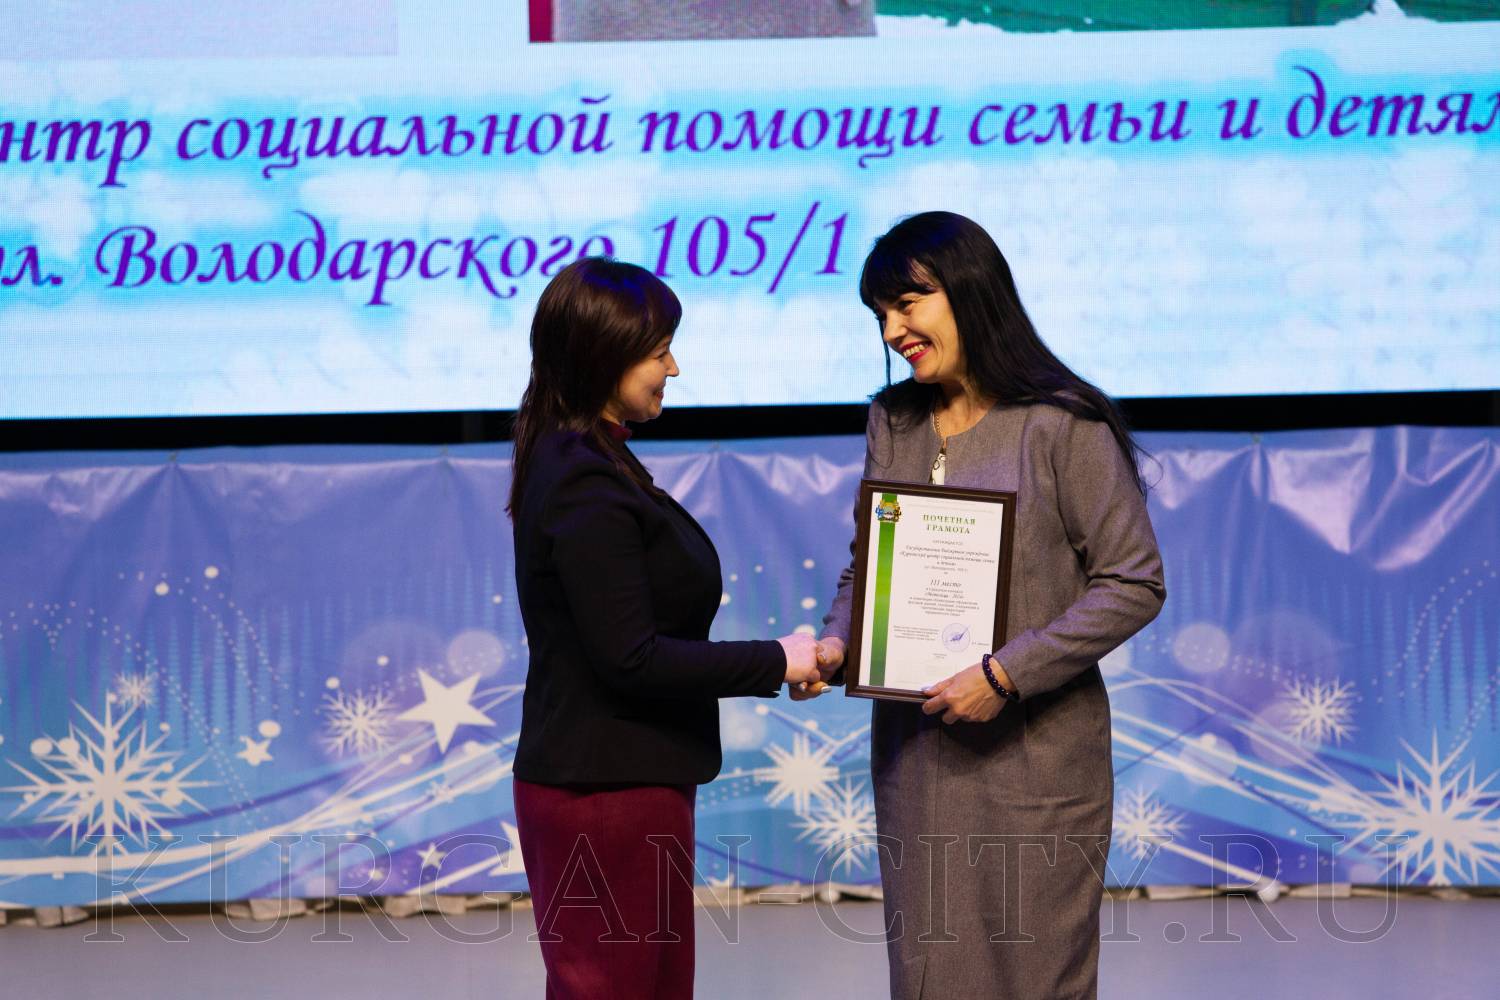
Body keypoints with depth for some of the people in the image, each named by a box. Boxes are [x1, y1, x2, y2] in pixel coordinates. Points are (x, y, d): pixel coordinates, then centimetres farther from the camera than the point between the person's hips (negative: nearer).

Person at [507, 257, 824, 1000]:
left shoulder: (570, 460, 10)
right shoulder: (588, 488, -21)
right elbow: (630, 658, -23)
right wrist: (776, 662, -15)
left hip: (606, 783, 10)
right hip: (610, 795, -10)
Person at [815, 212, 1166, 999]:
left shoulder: (1061, 426, -10)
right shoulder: (893, 423, 9)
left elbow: (1133, 584, -12)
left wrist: (1006, 674, -18)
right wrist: (838, 641, -5)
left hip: (1034, 755, -5)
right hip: (914, 750, 5)